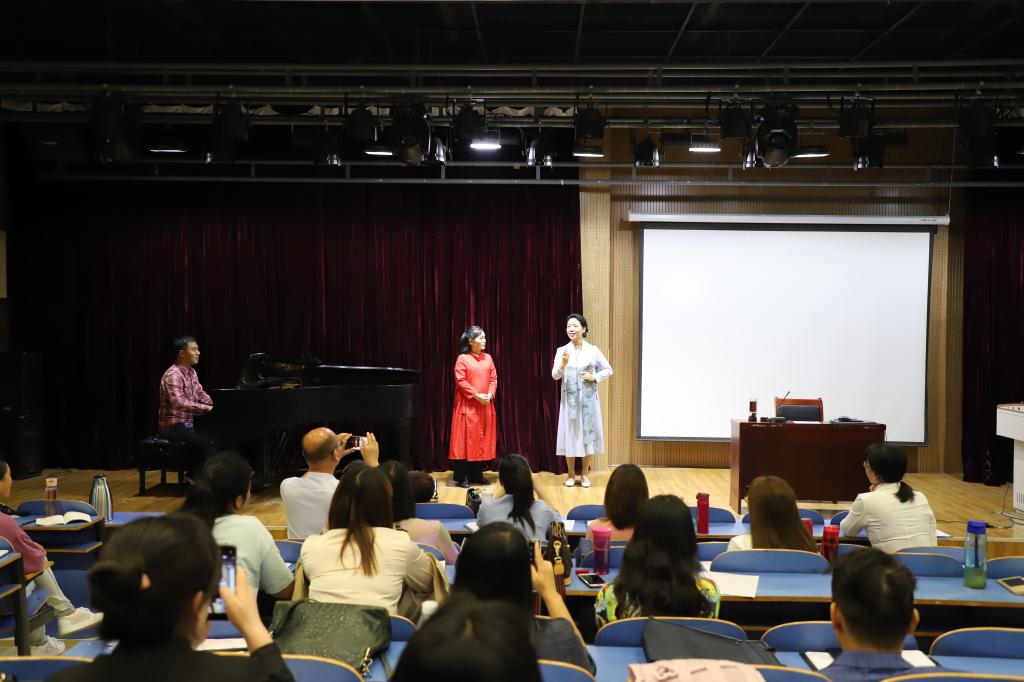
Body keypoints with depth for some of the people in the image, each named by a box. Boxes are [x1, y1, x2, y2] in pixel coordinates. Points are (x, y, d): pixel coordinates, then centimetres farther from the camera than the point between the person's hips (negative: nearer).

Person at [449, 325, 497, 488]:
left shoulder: (488, 358, 10)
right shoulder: (462, 358, -5)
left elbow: (494, 379, 9)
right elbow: (461, 381, -11)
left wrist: (490, 395, -8)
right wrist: (477, 395, -16)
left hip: (485, 406, 5)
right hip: (468, 406, -5)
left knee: (482, 440, 8)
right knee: (465, 439, -4)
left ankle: (477, 474, 18)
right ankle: (461, 477, 1)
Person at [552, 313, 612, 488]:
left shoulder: (593, 350, -1)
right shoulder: (562, 350, -2)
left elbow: (608, 370, 8)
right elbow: (555, 376, -10)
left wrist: (594, 377, -9)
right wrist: (564, 364, -29)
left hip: (588, 398, 0)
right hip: (569, 398, 0)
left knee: (588, 432, 5)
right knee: (570, 433, 4)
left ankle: (585, 473, 18)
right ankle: (571, 474, 17)